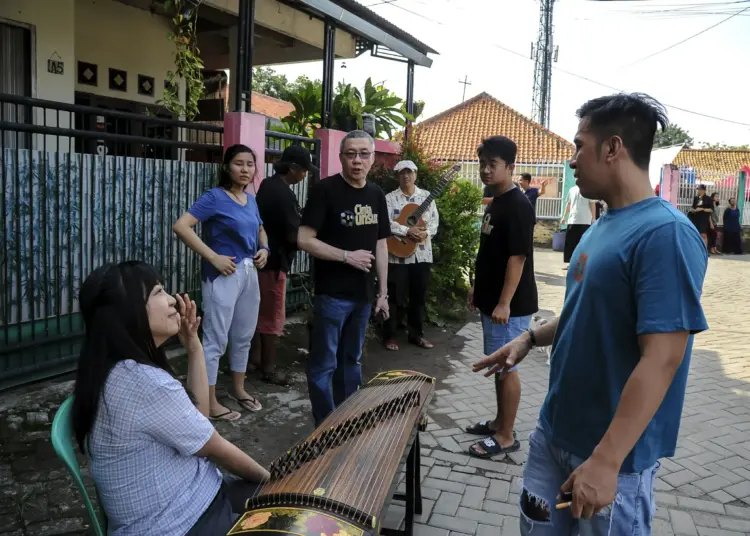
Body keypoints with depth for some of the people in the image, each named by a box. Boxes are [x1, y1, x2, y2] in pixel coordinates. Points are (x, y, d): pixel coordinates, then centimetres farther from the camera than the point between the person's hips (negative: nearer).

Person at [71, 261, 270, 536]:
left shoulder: (117, 372, 2)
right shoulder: (145, 382, -28)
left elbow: (197, 416, 6)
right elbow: (215, 447, -15)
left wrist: (193, 347, -1)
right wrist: (266, 476, 1)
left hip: (190, 500, 9)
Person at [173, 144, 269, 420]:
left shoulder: (251, 200, 10)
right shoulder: (214, 197, -11)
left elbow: (260, 230, 27)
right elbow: (181, 226, -21)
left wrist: (264, 249, 6)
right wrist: (213, 257, -22)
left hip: (250, 273, 8)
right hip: (224, 275, -8)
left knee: (244, 335, 18)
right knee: (216, 339, 0)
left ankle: (238, 389, 36)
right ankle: (209, 402, 13)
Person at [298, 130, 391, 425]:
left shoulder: (376, 194, 8)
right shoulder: (325, 190, -10)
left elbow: (381, 245, 12)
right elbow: (304, 239, -15)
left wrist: (383, 292, 9)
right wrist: (347, 256, -16)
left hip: (363, 294, 6)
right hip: (331, 294, -6)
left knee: (351, 361, 18)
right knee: (324, 364, 2)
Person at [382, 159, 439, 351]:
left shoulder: (426, 196, 9)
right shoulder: (390, 198, -1)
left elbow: (434, 220, 5)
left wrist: (426, 233, -15)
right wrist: (407, 231, -23)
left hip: (422, 254, 4)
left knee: (419, 296, 11)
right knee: (394, 296, 1)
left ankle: (416, 334, 23)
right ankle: (389, 335, 12)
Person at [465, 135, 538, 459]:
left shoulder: (518, 205, -17)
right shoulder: (496, 203, 13)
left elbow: (518, 256, -22)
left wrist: (504, 303, -23)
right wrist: (478, 288, 21)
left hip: (509, 305, -10)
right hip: (491, 300, 10)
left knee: (506, 368, 0)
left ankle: (506, 437, 12)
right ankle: (500, 423, 31)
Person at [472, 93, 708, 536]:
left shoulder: (666, 234, -22)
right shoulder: (603, 226, 6)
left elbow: (661, 359, -26)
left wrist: (605, 461, -28)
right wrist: (532, 338, 5)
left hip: (615, 454, -8)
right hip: (554, 433, 8)